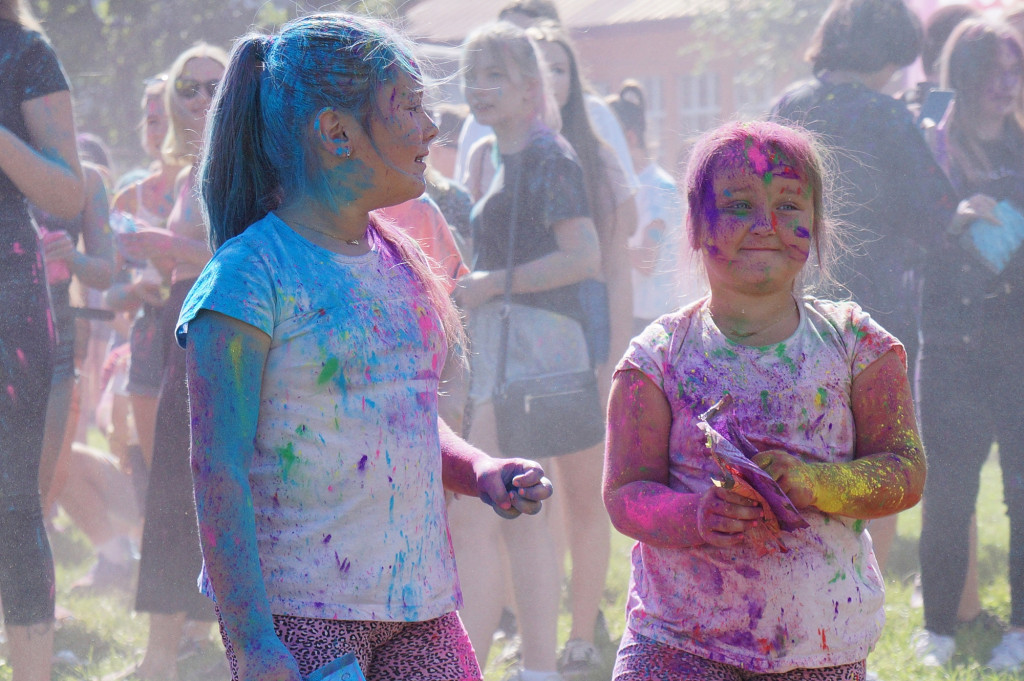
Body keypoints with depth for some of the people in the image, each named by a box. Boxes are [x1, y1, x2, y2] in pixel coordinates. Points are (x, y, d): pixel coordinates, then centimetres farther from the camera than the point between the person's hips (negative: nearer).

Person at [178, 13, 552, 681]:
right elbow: (218, 467, -14)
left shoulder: (398, 261, 14)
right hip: (298, 617, -7)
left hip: (418, 611, 7)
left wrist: (480, 472, 4)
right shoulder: (251, 275, -10)